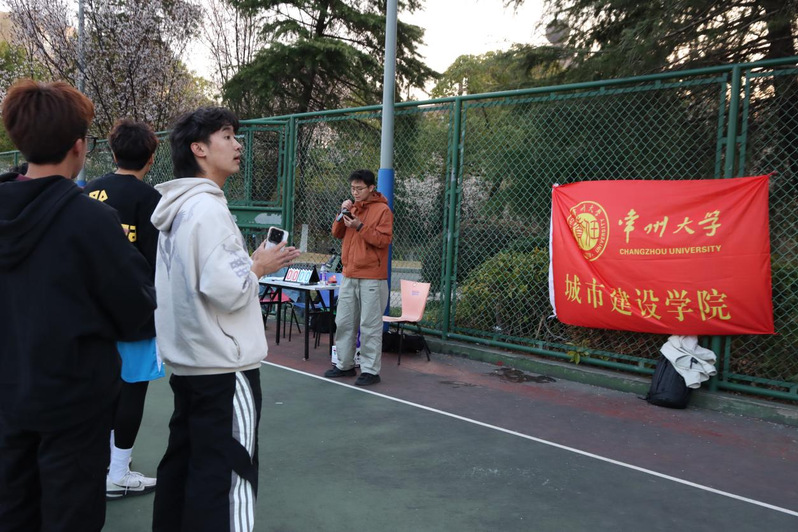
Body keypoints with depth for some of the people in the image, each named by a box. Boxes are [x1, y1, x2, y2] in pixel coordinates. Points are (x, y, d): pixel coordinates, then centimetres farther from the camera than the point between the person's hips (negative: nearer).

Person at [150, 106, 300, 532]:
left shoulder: (178, 206, 12)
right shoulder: (207, 207, -17)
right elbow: (226, 290, -24)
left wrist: (250, 264, 12)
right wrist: (258, 267, -7)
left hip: (187, 361, 10)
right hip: (223, 367, -10)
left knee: (182, 462, 19)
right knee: (228, 473, -1)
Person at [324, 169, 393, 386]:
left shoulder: (382, 210, -5)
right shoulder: (352, 207, 13)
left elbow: (384, 239, -13)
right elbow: (337, 233, 12)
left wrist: (360, 226, -19)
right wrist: (342, 214, -4)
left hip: (371, 278, -7)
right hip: (349, 275, 7)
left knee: (370, 325, -4)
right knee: (344, 322, 12)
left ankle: (370, 370, 3)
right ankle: (345, 364, 23)